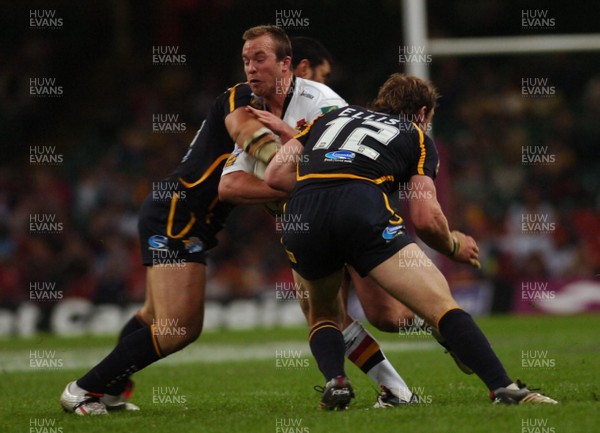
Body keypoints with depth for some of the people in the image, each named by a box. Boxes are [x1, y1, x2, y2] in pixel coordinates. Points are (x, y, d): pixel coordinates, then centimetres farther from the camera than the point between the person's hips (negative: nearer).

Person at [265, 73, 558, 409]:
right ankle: (504, 388, -14)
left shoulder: (334, 116, 34)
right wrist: (454, 246, 31)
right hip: (365, 212, -3)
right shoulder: (417, 138, 25)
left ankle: (335, 382, 2)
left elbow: (276, 174, 24)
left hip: (301, 217, 4)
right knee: (441, 303, -1)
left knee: (323, 313, 29)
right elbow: (426, 218, 12)